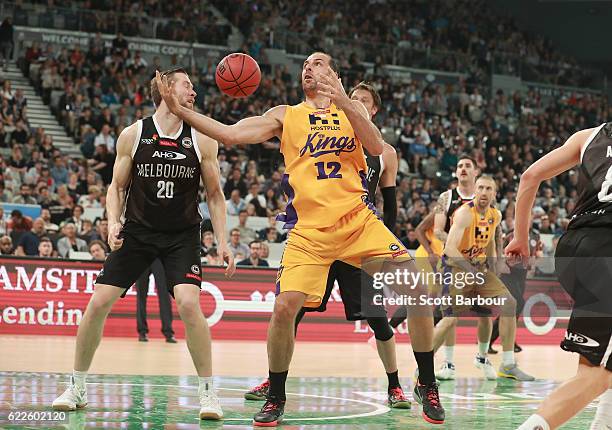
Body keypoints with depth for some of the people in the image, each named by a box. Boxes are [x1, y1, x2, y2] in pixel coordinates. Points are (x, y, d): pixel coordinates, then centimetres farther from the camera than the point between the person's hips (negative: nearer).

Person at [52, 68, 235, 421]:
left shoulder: (202, 139, -3)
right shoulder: (133, 135, -4)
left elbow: (215, 195, 3)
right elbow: (118, 187, 6)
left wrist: (222, 242, -5)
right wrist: (114, 222, -12)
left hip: (182, 235, -1)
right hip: (137, 231, 1)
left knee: (189, 303, -22)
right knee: (99, 302, -5)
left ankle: (209, 392, -9)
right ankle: (77, 388, 13)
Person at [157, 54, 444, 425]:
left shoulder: (351, 108, 13)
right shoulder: (285, 116, 12)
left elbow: (377, 147, -5)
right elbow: (231, 134, 2)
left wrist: (343, 102, -16)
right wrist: (179, 109, -5)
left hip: (358, 220, 1)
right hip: (309, 228, -1)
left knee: (416, 291, -9)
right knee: (284, 308, -15)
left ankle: (427, 385, 8)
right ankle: (276, 398, 7)